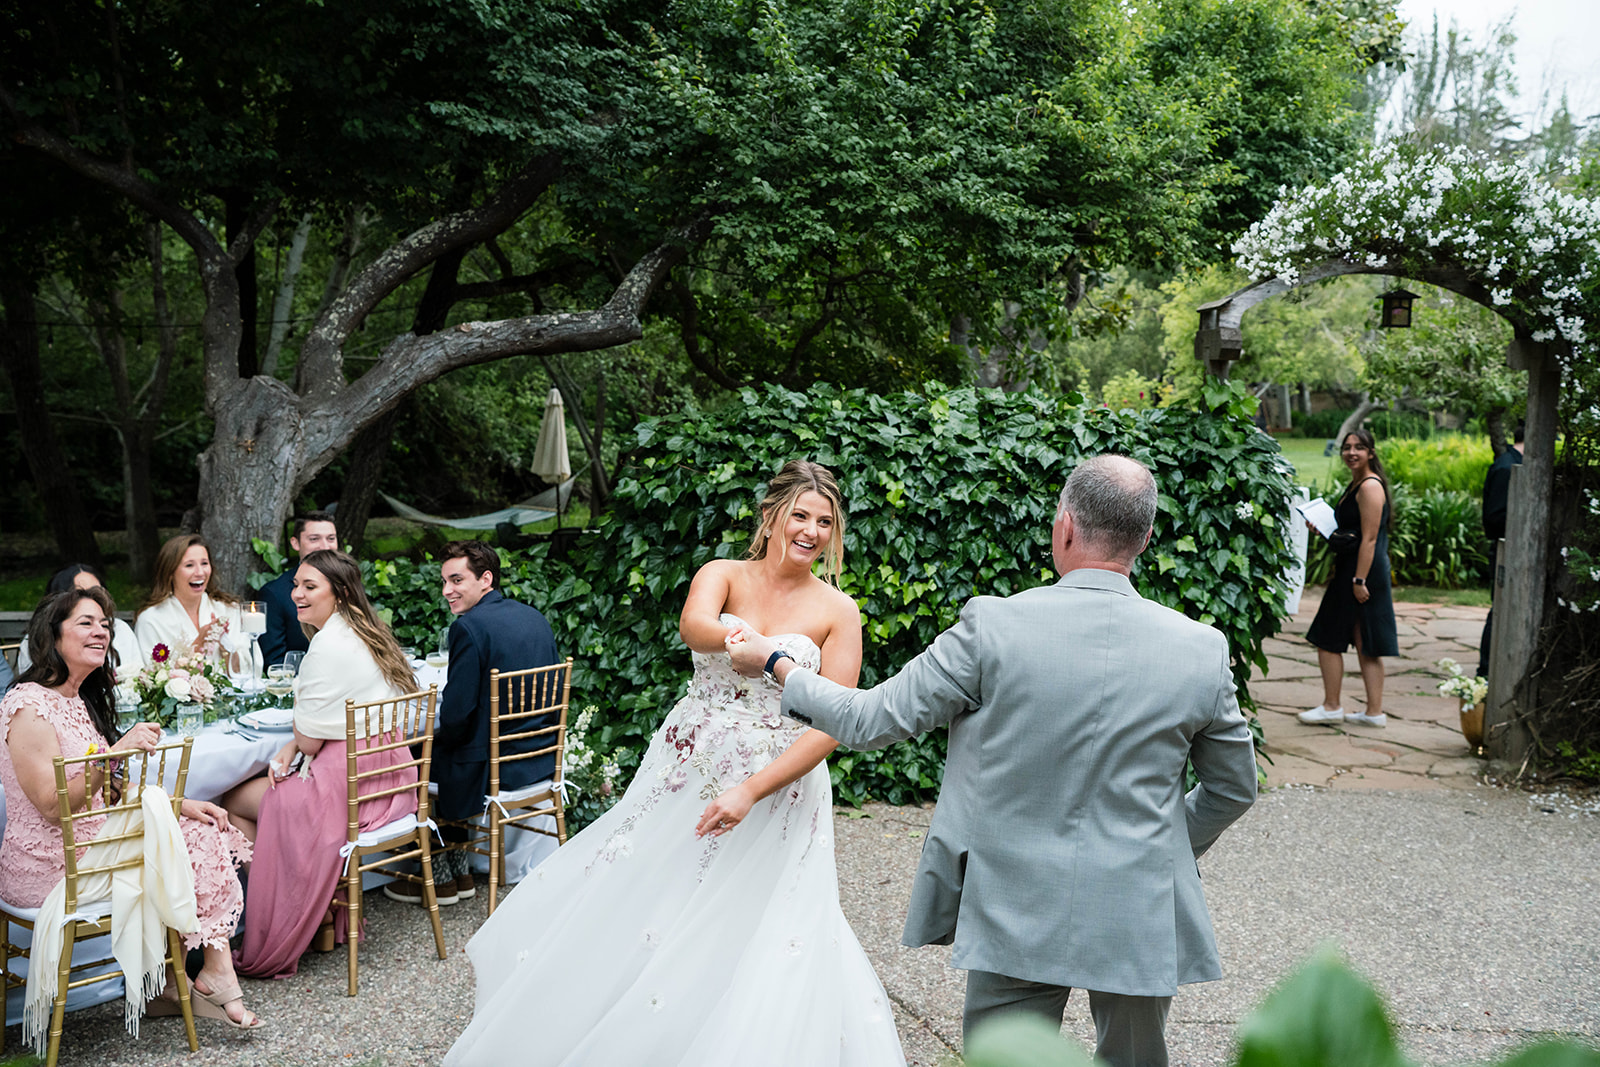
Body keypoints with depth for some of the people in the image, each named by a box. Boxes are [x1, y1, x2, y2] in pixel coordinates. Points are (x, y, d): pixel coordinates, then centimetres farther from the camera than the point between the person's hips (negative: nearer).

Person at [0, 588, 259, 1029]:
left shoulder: (81, 701, 14)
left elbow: (111, 792, 15)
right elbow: (53, 807, -23)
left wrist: (178, 805, 2)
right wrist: (116, 751, -32)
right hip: (48, 868, -9)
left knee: (205, 830, -3)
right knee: (197, 851, -11)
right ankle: (215, 976, 2)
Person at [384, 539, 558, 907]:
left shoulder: (469, 626, -18)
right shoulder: (537, 618, 8)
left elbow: (456, 714, -20)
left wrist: (439, 738, 3)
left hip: (492, 767, -8)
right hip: (541, 761, 8)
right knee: (443, 749, 29)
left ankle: (440, 878, 23)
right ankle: (460, 872, 31)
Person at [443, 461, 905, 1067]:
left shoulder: (838, 612, -4)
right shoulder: (724, 575, 0)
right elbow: (693, 626, -24)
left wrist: (750, 791, -20)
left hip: (779, 787, -2)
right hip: (686, 771, 2)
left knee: (755, 938, -1)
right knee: (631, 898, 9)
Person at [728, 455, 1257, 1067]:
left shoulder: (993, 626, -16)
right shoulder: (1202, 650, -8)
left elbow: (868, 721, -8)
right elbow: (1234, 788, 6)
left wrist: (775, 663, 7)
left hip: (1016, 917, -1)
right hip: (1141, 921, 2)